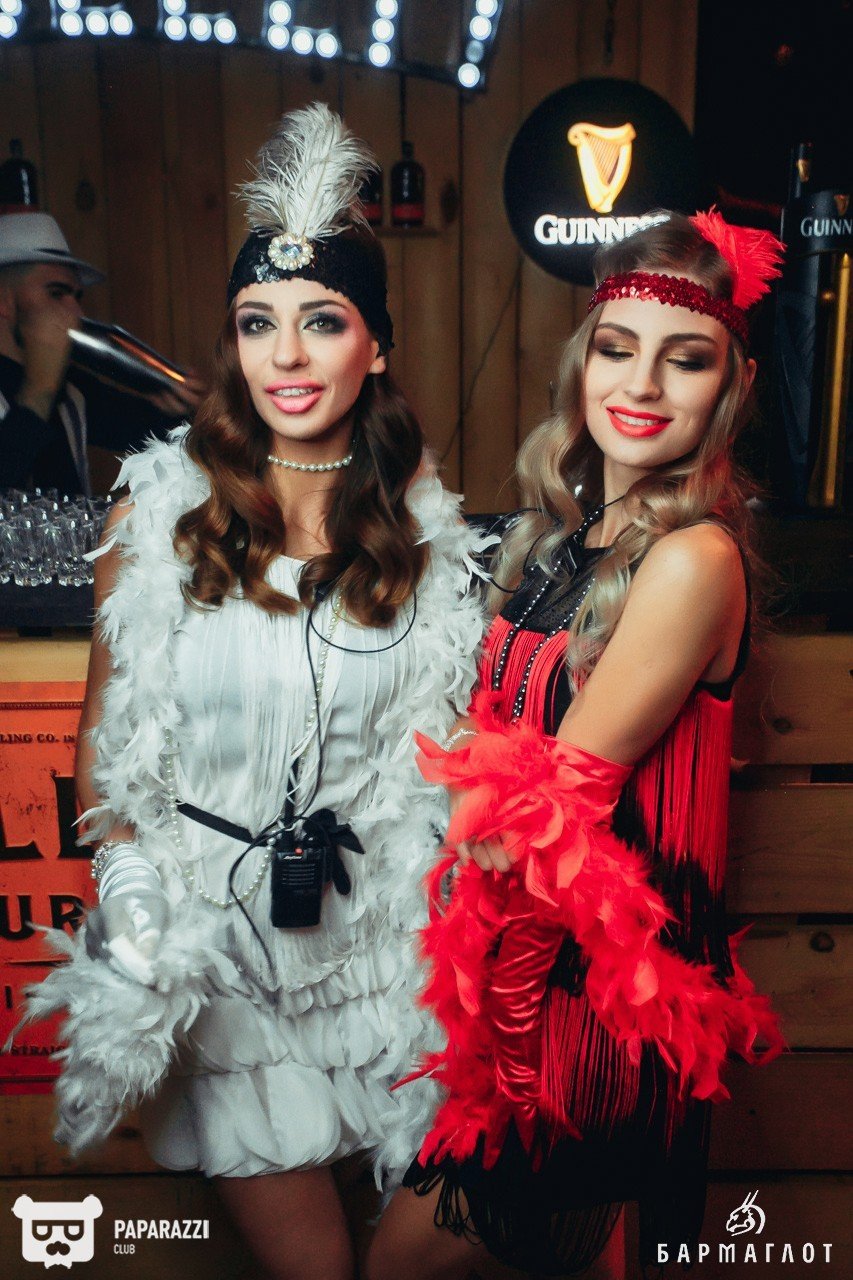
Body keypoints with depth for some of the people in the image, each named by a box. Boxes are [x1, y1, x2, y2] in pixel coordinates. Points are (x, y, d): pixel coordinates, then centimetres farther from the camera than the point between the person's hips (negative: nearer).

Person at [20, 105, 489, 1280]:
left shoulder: (426, 537, -3)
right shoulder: (162, 510, -6)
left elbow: (439, 747, 6)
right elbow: (106, 732, 2)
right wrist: (131, 896, -7)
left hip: (367, 923, 1)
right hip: (212, 934, -1)